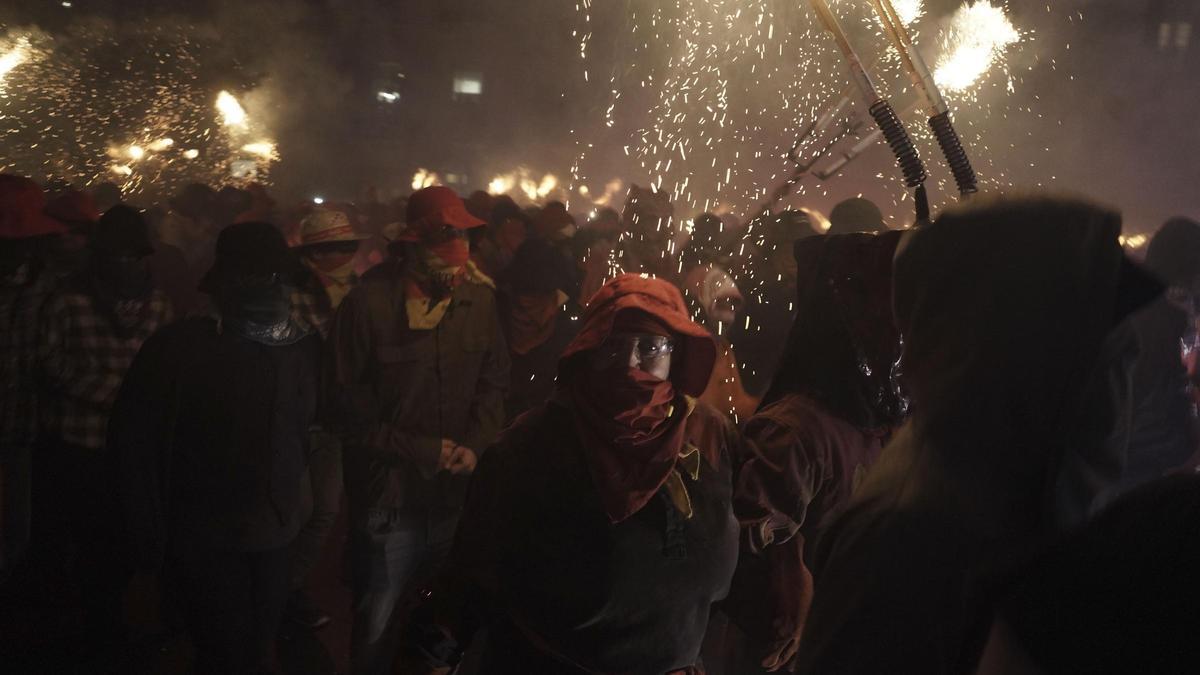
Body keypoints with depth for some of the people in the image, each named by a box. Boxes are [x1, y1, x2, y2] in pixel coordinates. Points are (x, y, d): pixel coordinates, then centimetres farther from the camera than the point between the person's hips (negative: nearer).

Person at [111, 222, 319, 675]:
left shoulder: (305, 347, -1)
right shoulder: (179, 348, -13)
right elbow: (134, 441, -9)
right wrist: (149, 536, -9)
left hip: (275, 537, 4)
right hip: (202, 540, -4)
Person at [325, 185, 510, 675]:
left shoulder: (478, 295, -4)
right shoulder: (369, 303, -14)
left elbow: (494, 379, 6)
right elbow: (347, 406, -9)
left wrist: (476, 444, -8)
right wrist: (415, 449, -12)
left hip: (457, 491, 3)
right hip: (390, 495, -3)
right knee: (378, 633, 14)